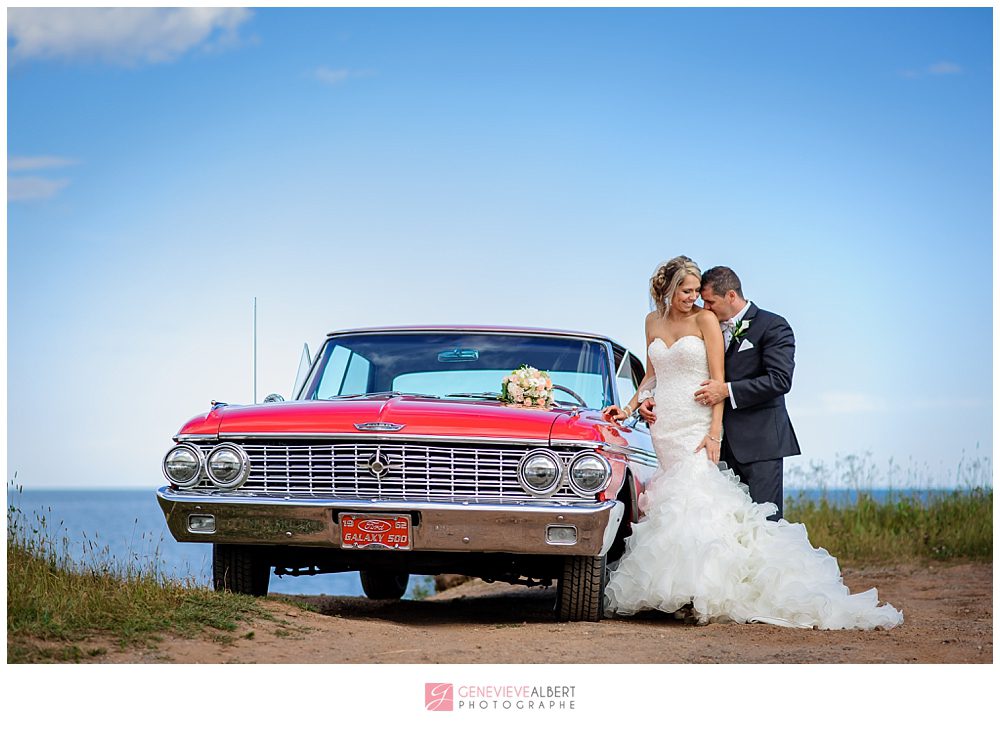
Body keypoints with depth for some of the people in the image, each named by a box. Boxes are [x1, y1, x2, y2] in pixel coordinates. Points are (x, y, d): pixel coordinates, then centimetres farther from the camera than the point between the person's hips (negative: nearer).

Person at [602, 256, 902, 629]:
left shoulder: (704, 319, -1)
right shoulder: (653, 321, 14)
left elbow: (718, 378, -5)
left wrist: (714, 433, -14)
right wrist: (628, 408, 11)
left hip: (696, 426, -4)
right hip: (663, 427, 4)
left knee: (691, 498, -17)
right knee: (668, 504, -2)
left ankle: (699, 590, -18)